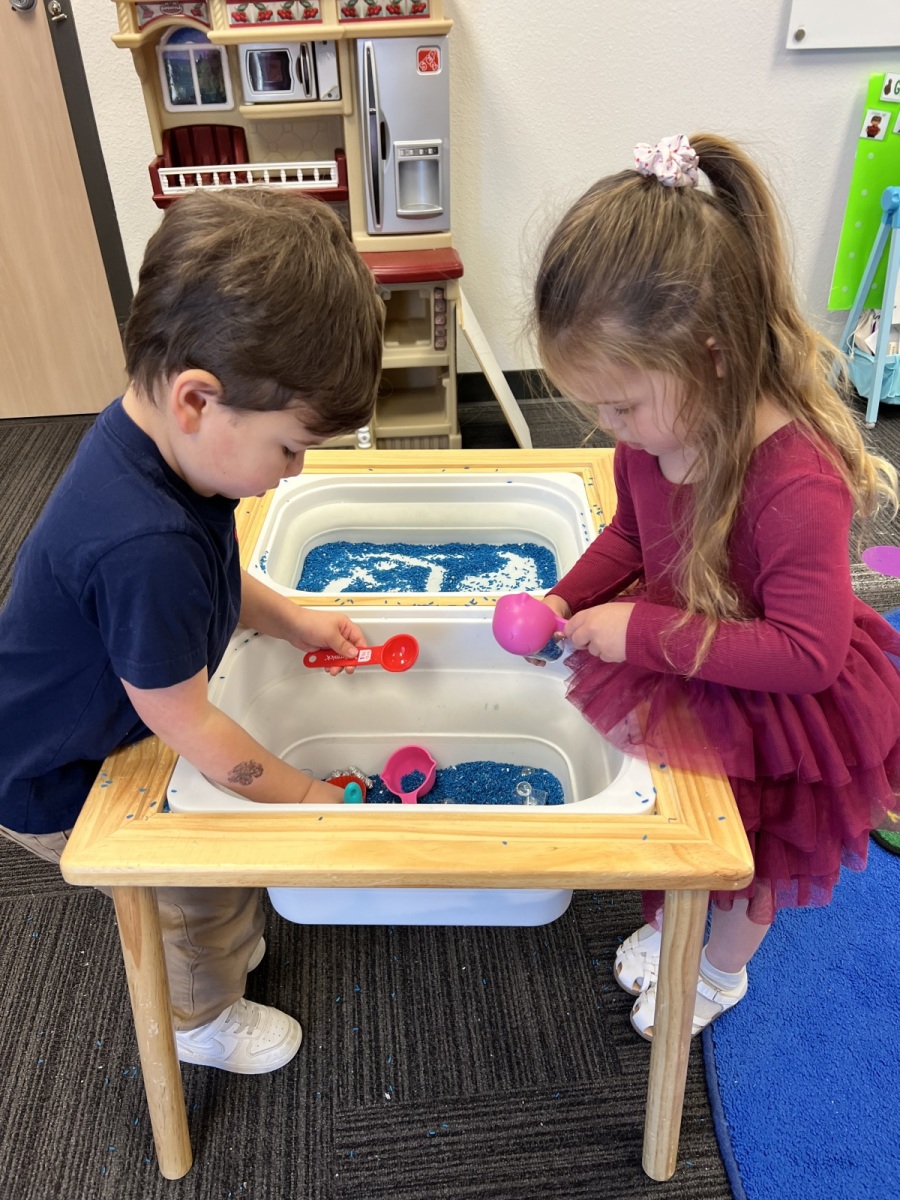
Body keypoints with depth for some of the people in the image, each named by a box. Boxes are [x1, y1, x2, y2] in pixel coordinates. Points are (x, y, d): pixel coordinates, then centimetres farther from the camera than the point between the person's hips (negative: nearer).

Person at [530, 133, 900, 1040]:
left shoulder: (796, 481, -39)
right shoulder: (652, 429, -16)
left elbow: (806, 653, -32)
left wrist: (648, 634, -31)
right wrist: (567, 600, -13)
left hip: (775, 701, -5)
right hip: (676, 668, 6)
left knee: (749, 861, 22)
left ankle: (722, 973, 53)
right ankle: (666, 919, 59)